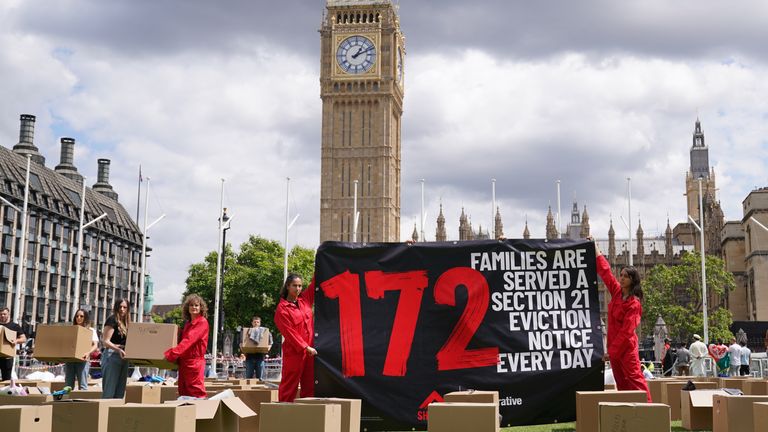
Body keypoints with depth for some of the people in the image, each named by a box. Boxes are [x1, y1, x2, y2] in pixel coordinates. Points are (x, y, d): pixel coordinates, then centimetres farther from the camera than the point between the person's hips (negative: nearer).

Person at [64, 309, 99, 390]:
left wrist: (88, 353, -21)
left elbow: (95, 345, -1)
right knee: (68, 385, 2)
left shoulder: (91, 330, 9)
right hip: (69, 359, 3)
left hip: (82, 360, -3)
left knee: (82, 385, -7)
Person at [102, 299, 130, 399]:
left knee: (120, 392, 7)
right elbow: (105, 341, -13)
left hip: (123, 358, 8)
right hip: (112, 356, -8)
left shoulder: (126, 323, 15)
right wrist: (118, 349, -27)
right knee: (109, 391, -10)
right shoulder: (112, 320, -5)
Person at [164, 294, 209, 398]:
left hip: (194, 362, -9)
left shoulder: (202, 322, -9)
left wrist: (171, 353, -27)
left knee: (196, 393, -9)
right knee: (183, 392, 8)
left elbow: (188, 339, -20)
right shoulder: (187, 323, 18)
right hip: (183, 362, 9)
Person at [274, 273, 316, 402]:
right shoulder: (282, 308, -6)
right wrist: (306, 347, -14)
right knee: (289, 385, -2)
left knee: (309, 386, 7)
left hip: (310, 350, 6)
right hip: (293, 352, -6)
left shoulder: (304, 300, 11)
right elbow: (289, 332, -10)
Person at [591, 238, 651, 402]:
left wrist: (612, 351, -19)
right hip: (614, 344, 8)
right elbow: (605, 271, 17)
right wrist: (596, 249, 21)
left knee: (634, 377, -12)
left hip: (626, 346, -8)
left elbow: (626, 331, -18)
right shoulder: (616, 291, 6)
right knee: (621, 381, 9)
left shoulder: (634, 304, -15)